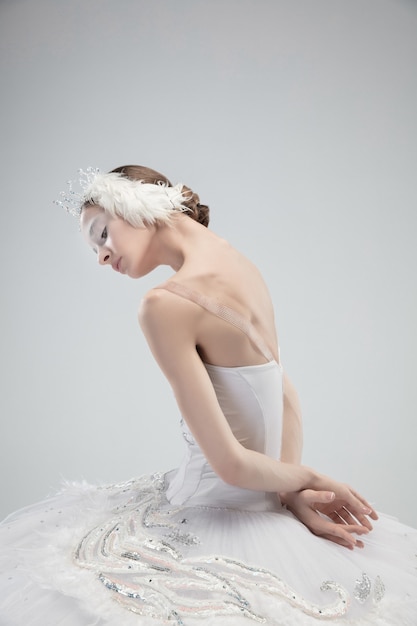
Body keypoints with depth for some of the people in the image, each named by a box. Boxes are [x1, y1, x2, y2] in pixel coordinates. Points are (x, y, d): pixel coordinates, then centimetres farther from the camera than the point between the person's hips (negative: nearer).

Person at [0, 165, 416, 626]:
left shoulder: (165, 305, -24)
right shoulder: (245, 268, 2)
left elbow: (231, 465, -22)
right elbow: (288, 401, 5)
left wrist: (306, 479, -6)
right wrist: (295, 493, -1)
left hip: (218, 511, -8)